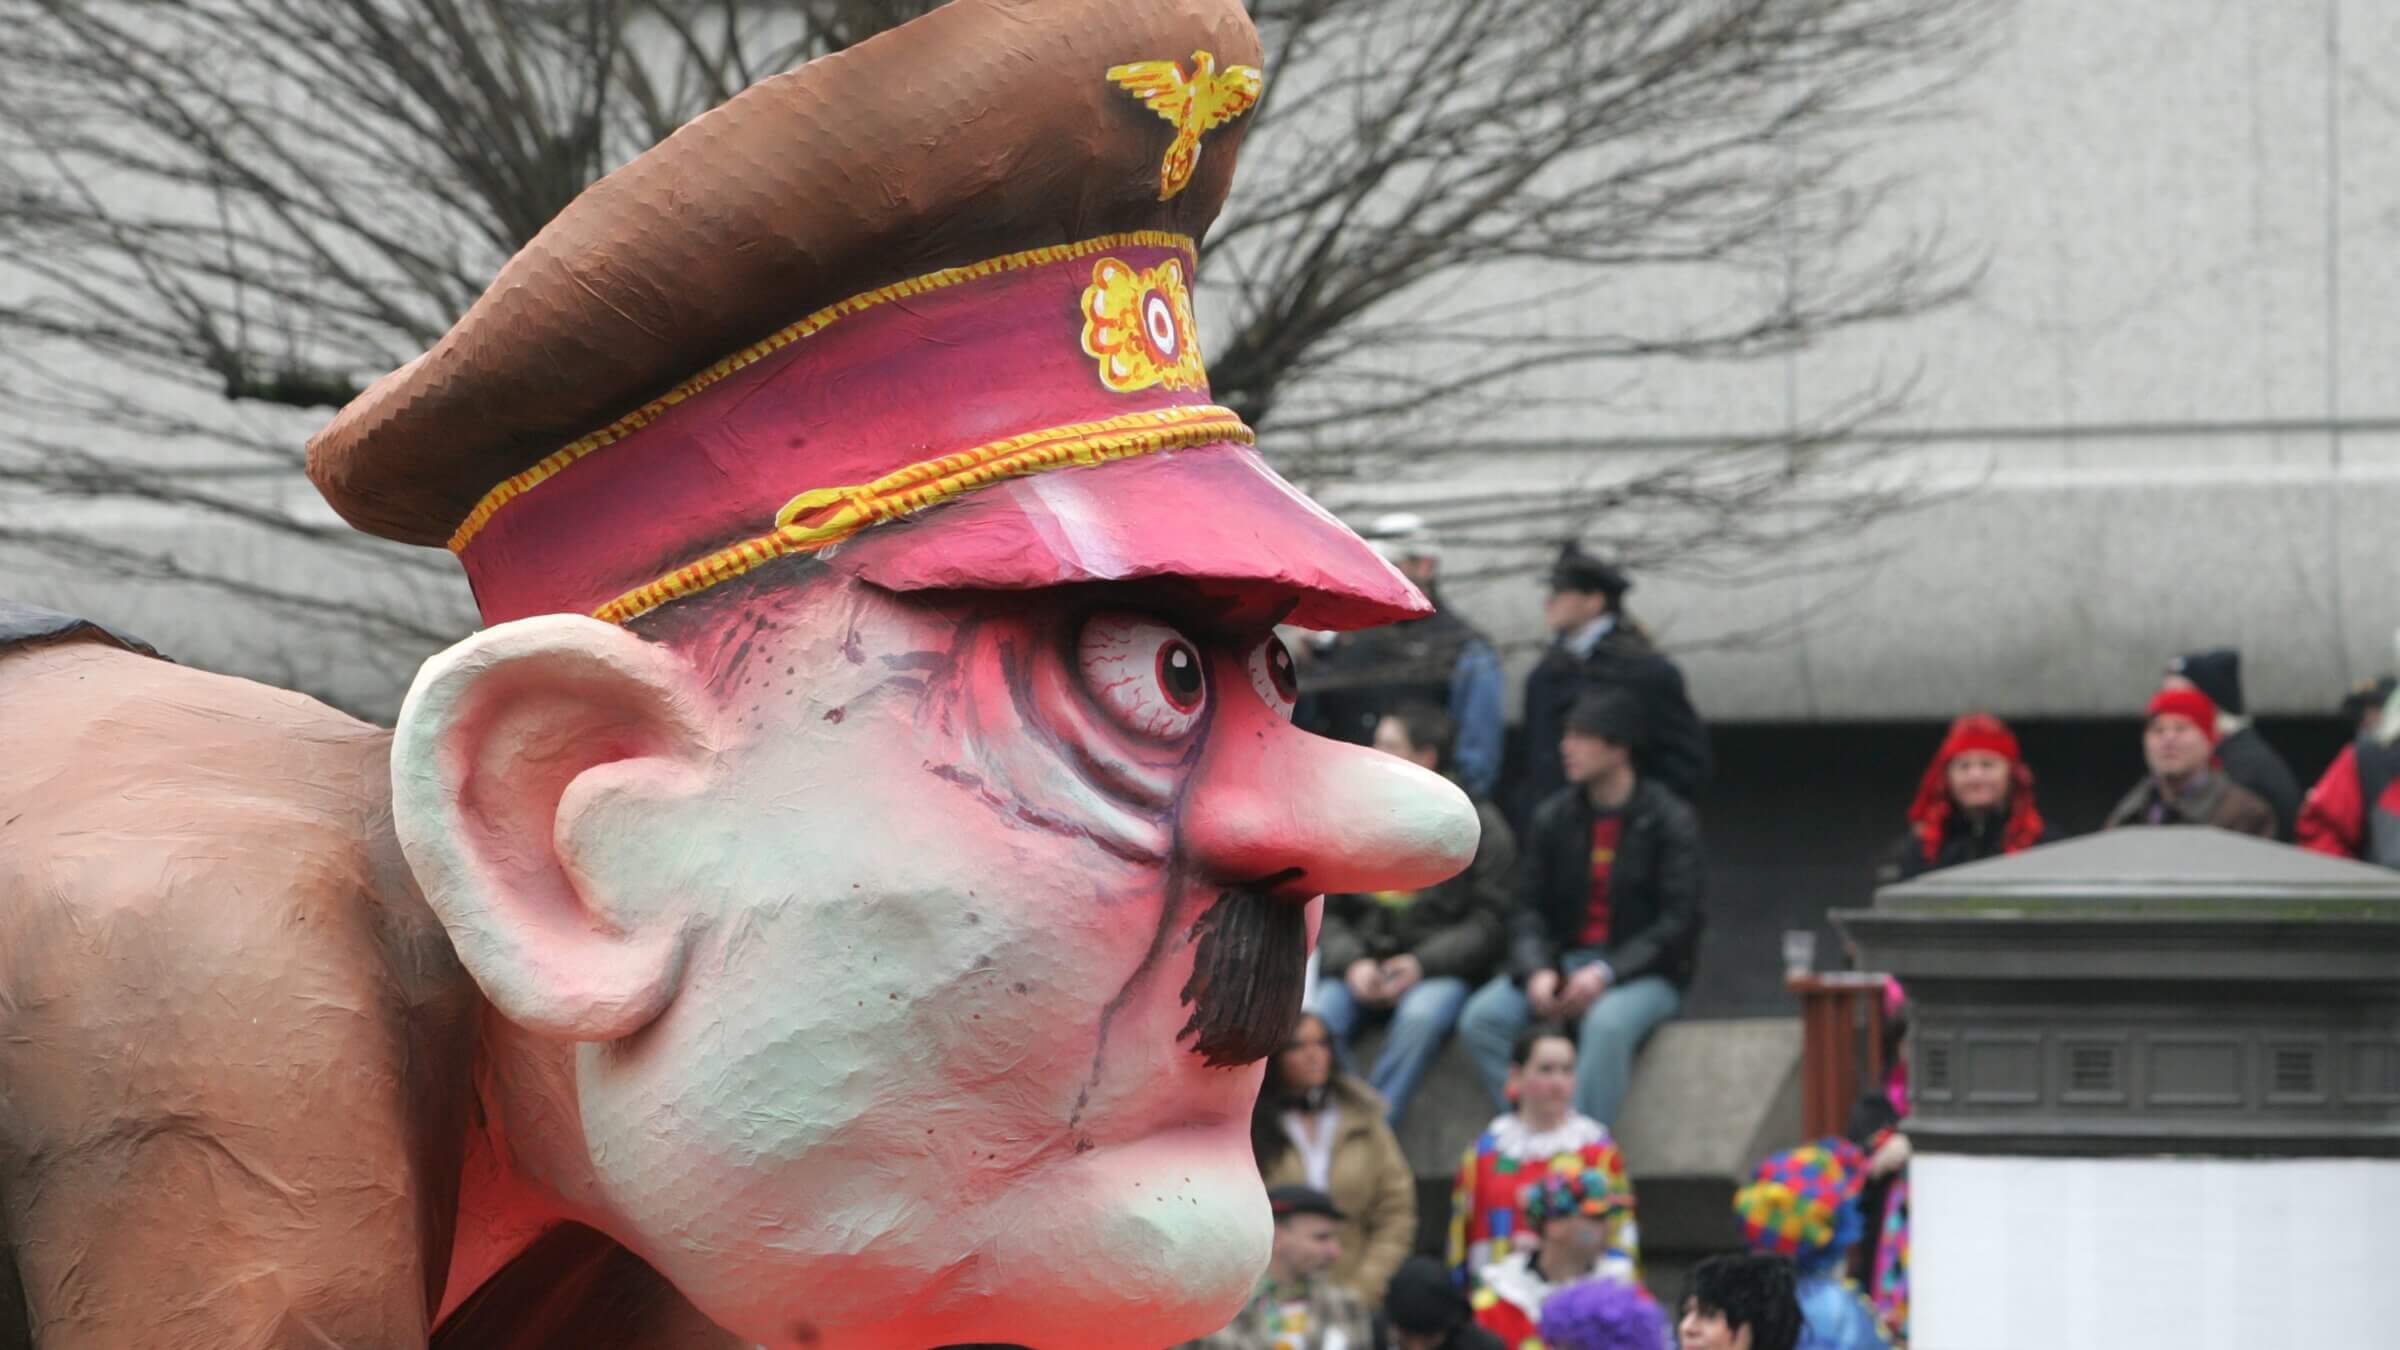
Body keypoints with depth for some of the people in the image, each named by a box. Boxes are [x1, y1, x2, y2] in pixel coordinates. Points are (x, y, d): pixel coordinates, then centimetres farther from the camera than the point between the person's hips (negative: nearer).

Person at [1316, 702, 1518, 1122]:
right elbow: (1324, 913, 14)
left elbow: (1490, 924, -2)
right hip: (1362, 968, 3)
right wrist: (1351, 963, -8)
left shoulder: (1477, 826, 4)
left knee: (1421, 1016, -37)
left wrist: (1422, 964, -15)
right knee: (1319, 1015, -29)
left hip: (1440, 970, -3)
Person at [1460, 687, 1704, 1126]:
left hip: (1644, 974, -5)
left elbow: (1679, 921, -9)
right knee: (1481, 1018, -22)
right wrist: (1537, 971, -14)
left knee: (1607, 1022, -39)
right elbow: (1527, 908, 7)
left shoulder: (1669, 821, -4)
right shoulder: (1554, 817, 9)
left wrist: (1608, 972, -21)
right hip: (1564, 962, 5)